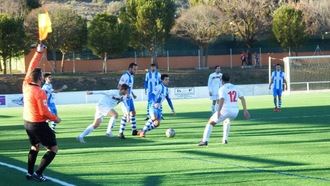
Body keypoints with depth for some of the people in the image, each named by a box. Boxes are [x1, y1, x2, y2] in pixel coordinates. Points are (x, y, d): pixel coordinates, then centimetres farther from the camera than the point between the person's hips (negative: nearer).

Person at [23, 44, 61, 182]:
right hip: (39, 124, -8)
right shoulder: (39, 93, -25)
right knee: (53, 148, 2)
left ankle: (30, 173, 28)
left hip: (27, 122, 8)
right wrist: (55, 118, -7)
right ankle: (38, 173, -5)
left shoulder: (26, 85, -7)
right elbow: (44, 112, -23)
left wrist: (39, 52, 5)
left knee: (35, 146, 28)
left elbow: (31, 67, 3)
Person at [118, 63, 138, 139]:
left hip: (129, 98, 10)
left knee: (133, 113, 16)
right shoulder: (125, 76, -18)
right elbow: (119, 86, -23)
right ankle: (121, 133, -11)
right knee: (126, 114, -15)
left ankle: (134, 131, 27)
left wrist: (133, 94, 14)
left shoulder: (131, 76, 12)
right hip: (125, 98, -10)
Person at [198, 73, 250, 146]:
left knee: (210, 122, 10)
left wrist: (218, 111, -27)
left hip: (225, 110, -5)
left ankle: (205, 140, -4)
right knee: (226, 121, 38)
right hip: (235, 111, 5)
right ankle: (225, 139, 28)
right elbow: (242, 98, 10)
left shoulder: (222, 89, -4)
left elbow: (222, 100, -21)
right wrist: (245, 110, 14)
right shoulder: (235, 87, 13)